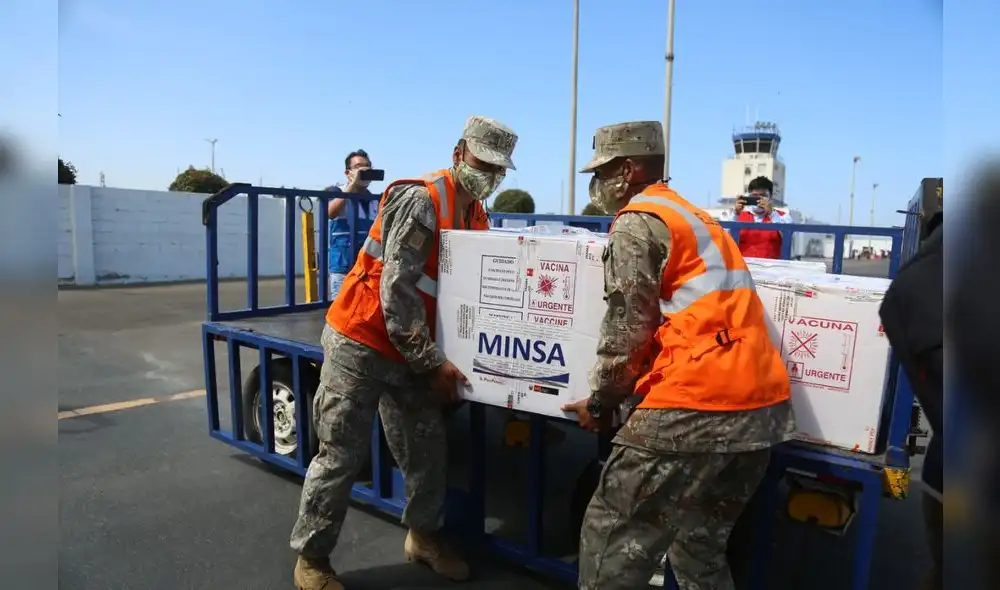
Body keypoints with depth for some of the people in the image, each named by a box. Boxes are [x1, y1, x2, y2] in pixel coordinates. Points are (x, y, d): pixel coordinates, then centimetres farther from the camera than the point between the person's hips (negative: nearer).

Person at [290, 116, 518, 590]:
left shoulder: (478, 219, 8)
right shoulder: (420, 199, -18)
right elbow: (396, 289, -22)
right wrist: (432, 361, -20)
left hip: (409, 353, 7)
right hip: (360, 343, -7)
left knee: (428, 448, 11)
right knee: (342, 454, 1)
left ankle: (423, 537, 32)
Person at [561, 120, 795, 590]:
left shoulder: (636, 223, -3)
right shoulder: (697, 218, 25)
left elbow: (628, 330, -7)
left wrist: (600, 403, 7)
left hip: (696, 408, -9)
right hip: (763, 407, 9)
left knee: (612, 541, 3)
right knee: (701, 546, 23)